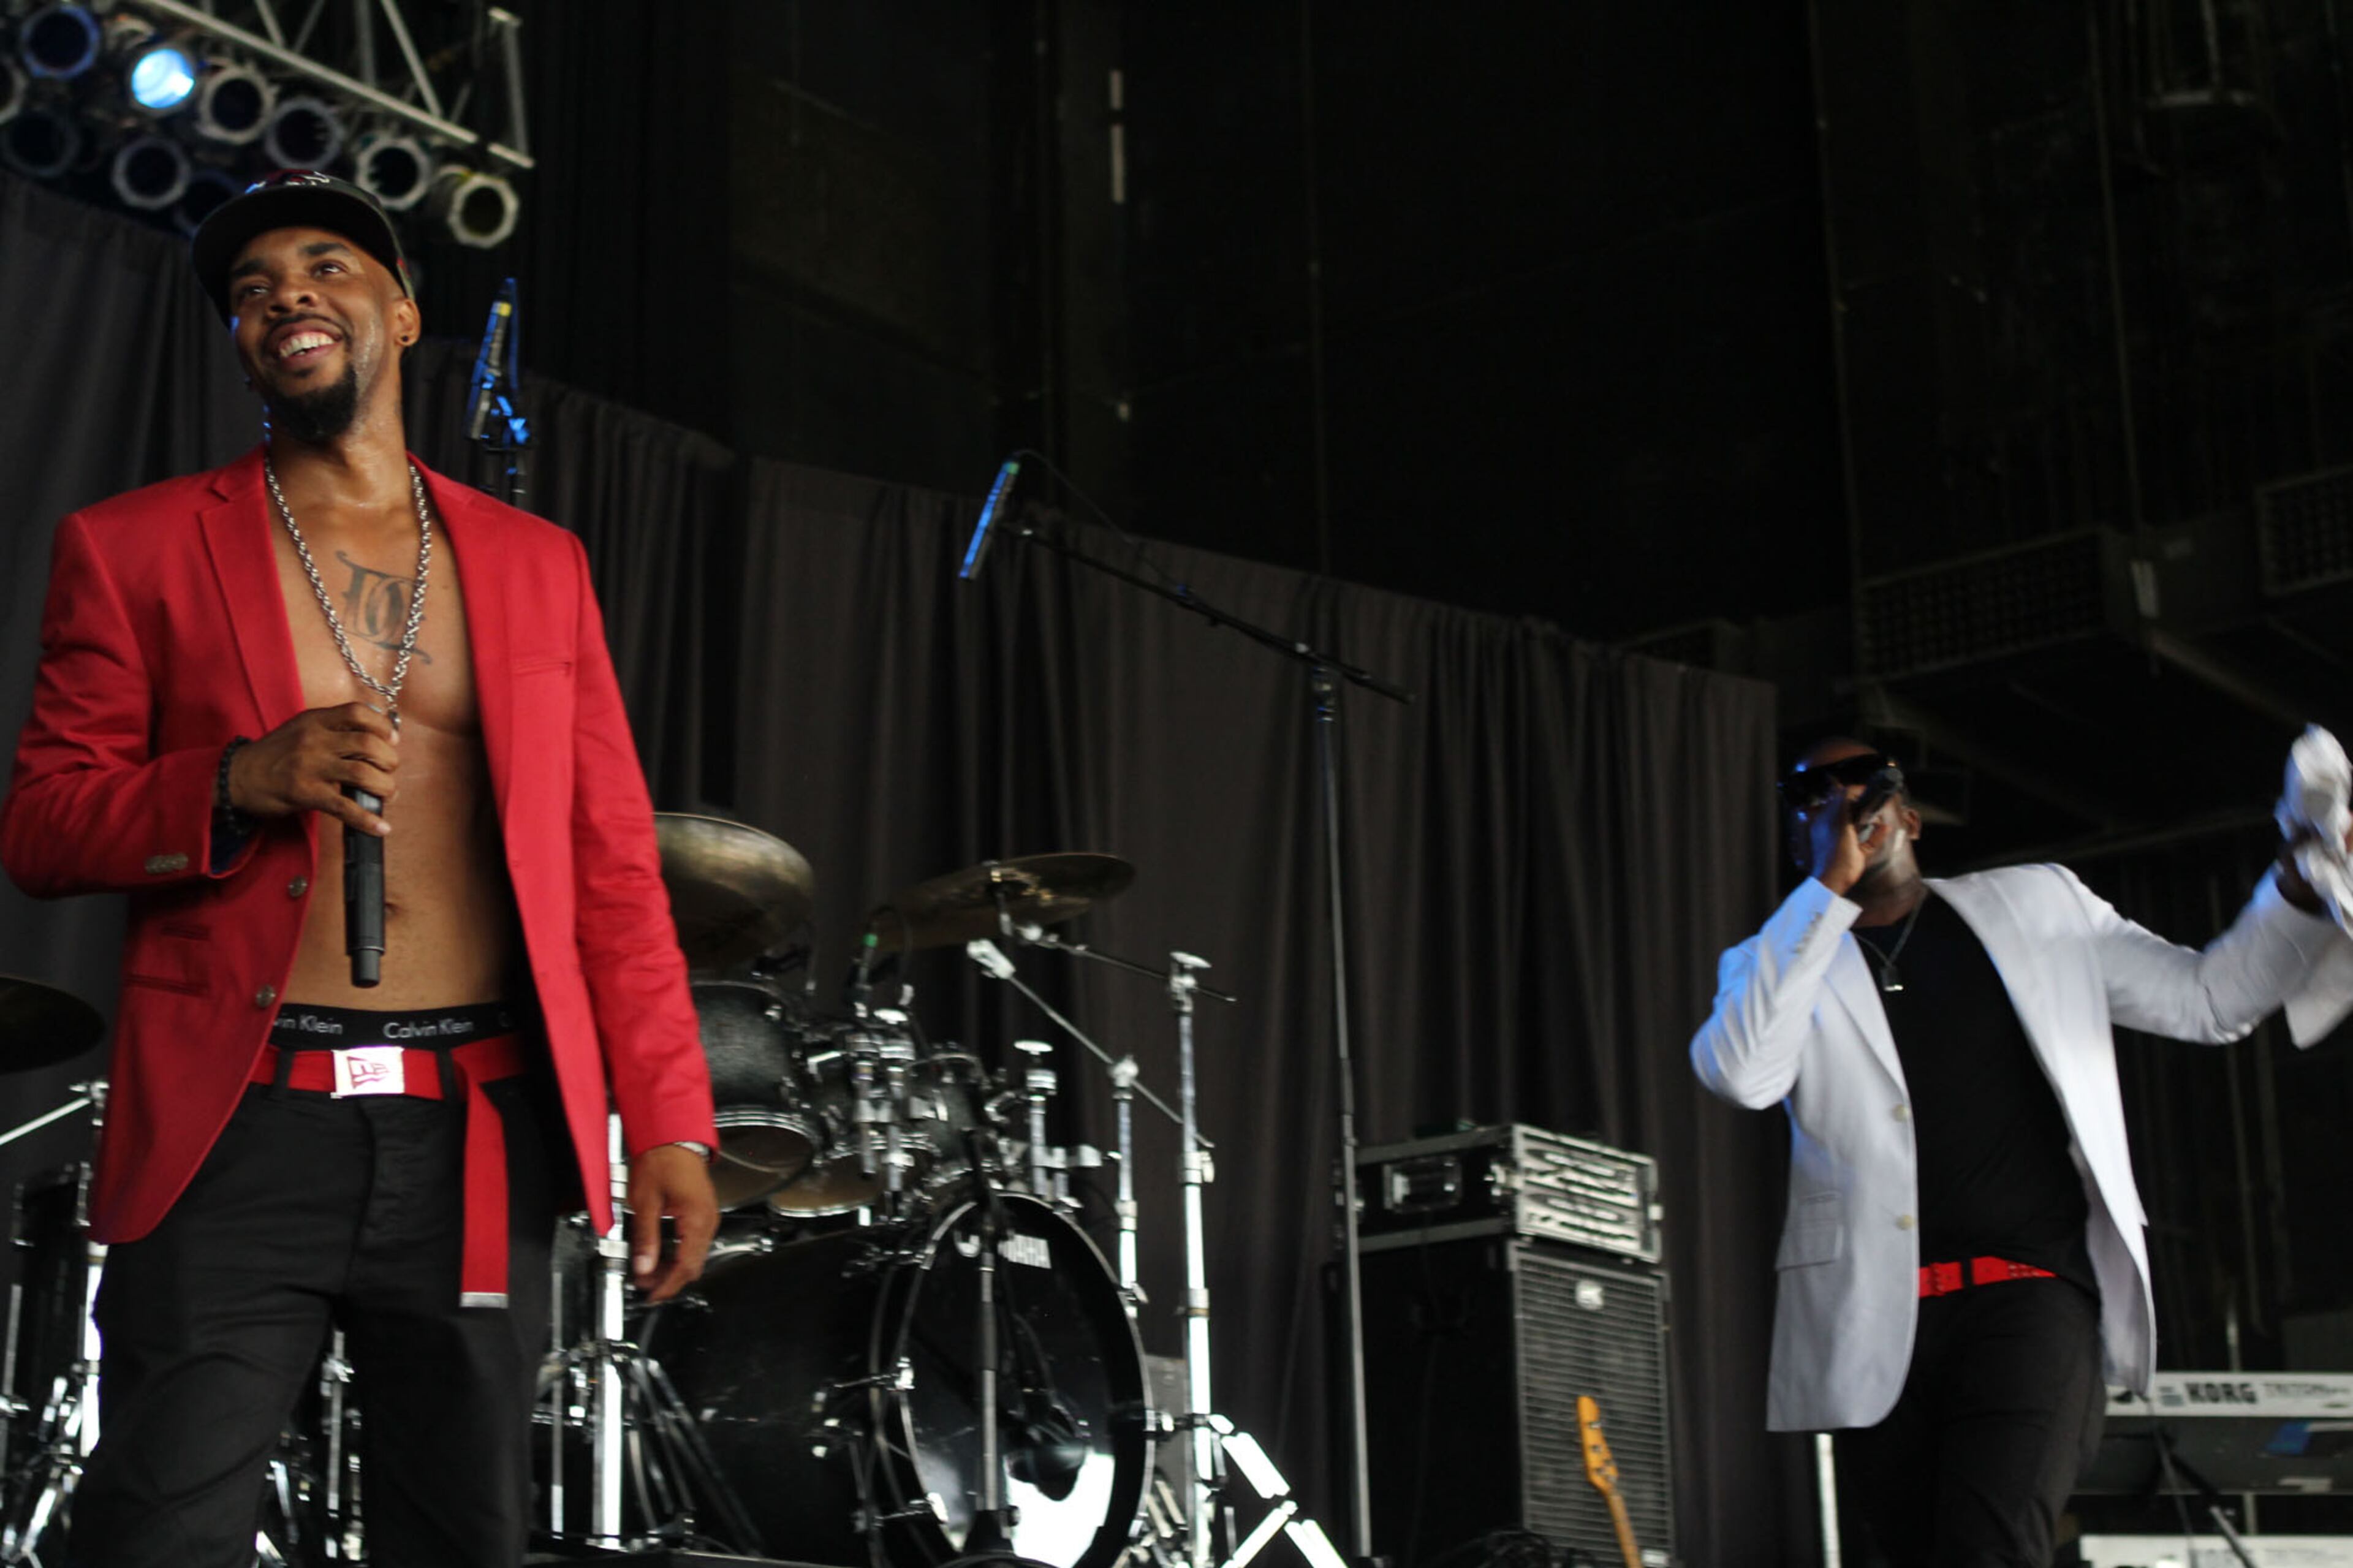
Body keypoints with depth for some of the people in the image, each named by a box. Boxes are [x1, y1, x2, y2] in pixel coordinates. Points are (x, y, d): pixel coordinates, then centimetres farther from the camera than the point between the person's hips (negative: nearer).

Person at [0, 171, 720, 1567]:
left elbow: (612, 863, 11)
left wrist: (668, 1126, 1)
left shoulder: (537, 564, 14)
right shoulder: (134, 549, 8)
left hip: (480, 1144, 2)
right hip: (236, 1134, -2)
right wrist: (242, 781, -14)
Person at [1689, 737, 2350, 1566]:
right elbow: (1741, 1074, -9)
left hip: (2032, 1290, -1)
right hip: (1882, 1313, 1)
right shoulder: (1773, 964, 13)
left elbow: (2209, 997, 19)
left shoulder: (2036, 905, 18)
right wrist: (1828, 887, -8)